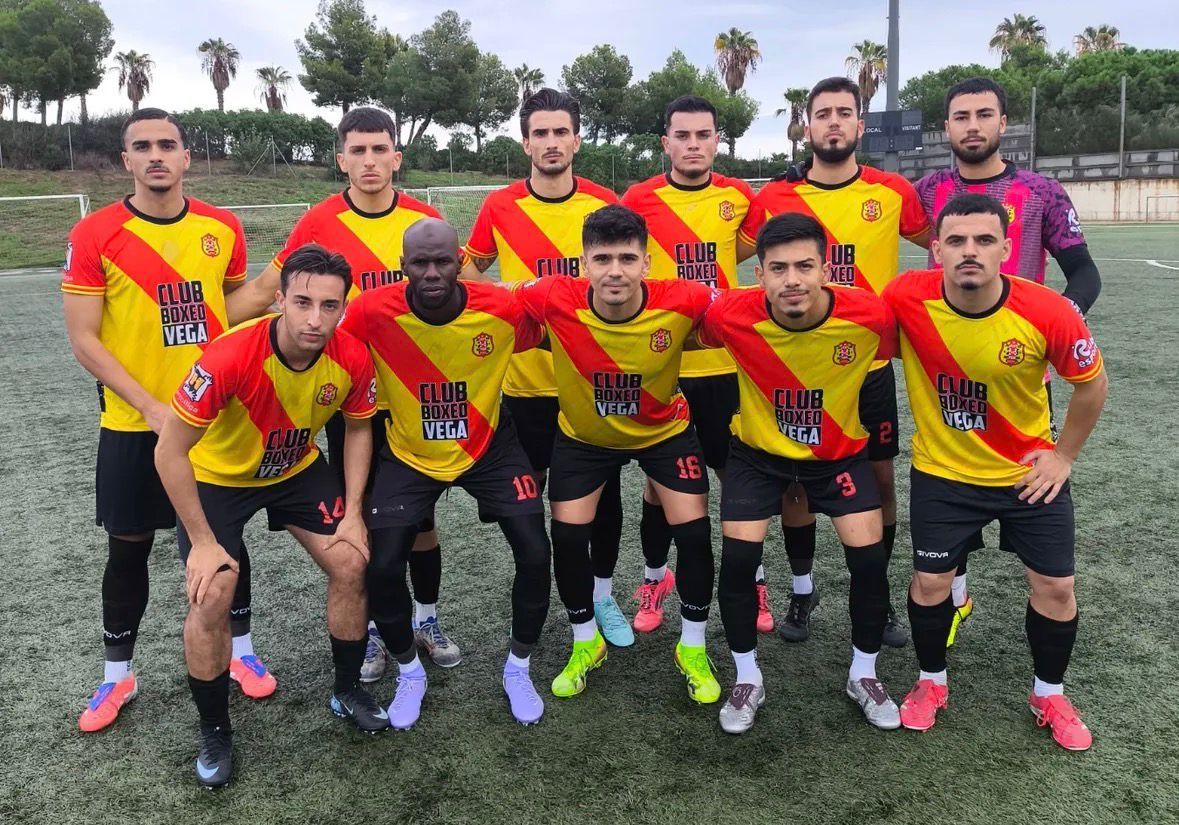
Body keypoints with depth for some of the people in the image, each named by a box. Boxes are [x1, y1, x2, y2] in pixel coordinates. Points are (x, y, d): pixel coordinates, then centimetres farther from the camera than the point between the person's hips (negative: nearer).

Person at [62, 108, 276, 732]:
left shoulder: (222, 228, 0)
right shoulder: (95, 235, -10)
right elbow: (83, 340, -9)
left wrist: (272, 292, -5)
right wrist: (151, 407, -16)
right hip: (133, 423, -2)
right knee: (128, 548, 10)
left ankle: (242, 651, 31)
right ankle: (117, 675, 28)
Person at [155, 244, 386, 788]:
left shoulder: (352, 358, -23)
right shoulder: (230, 358, -36)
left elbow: (358, 428, -2)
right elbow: (169, 452, -27)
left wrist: (353, 513, -7)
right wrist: (203, 542, -22)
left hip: (298, 469, 4)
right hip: (217, 476, -3)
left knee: (350, 564, -3)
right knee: (211, 599, -13)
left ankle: (348, 691, 21)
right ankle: (214, 732, 12)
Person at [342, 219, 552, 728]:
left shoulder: (503, 309, -22)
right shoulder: (372, 314, -23)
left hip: (489, 448, 0)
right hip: (409, 455, 0)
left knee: (535, 555, -7)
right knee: (382, 568, -9)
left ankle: (518, 669, 20)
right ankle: (409, 672, 21)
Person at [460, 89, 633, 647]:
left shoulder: (605, 204, -3)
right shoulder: (500, 207, -4)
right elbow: (469, 271, 7)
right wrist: (510, 293, -10)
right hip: (526, 378, 0)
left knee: (603, 489, 9)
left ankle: (603, 596, 28)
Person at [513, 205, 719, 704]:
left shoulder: (683, 302, -31)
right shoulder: (556, 300, -31)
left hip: (664, 430, 0)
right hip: (583, 434, 1)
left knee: (694, 532, -7)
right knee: (567, 536, -3)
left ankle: (693, 649, 20)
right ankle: (586, 644, 26)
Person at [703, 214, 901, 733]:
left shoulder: (870, 316, -27)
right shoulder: (732, 316, -28)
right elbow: (693, 336, -5)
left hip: (840, 451, 1)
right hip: (757, 451, 0)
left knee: (870, 557, -5)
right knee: (737, 559, -7)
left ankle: (863, 675, 22)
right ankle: (748, 679, 18)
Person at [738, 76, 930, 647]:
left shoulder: (892, 192, -2)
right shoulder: (775, 198, -3)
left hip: (870, 365, 1)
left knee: (880, 478, 9)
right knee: (795, 479, 9)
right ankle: (802, 590, 28)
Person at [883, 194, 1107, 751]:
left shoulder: (1048, 313, -23)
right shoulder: (906, 299, -24)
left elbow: (1093, 384, -4)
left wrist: (1063, 455, 0)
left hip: (1030, 472, 1)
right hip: (941, 472, 0)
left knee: (1055, 586, 7)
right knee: (931, 581, 6)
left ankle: (1049, 695, 33)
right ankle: (931, 683, 33)